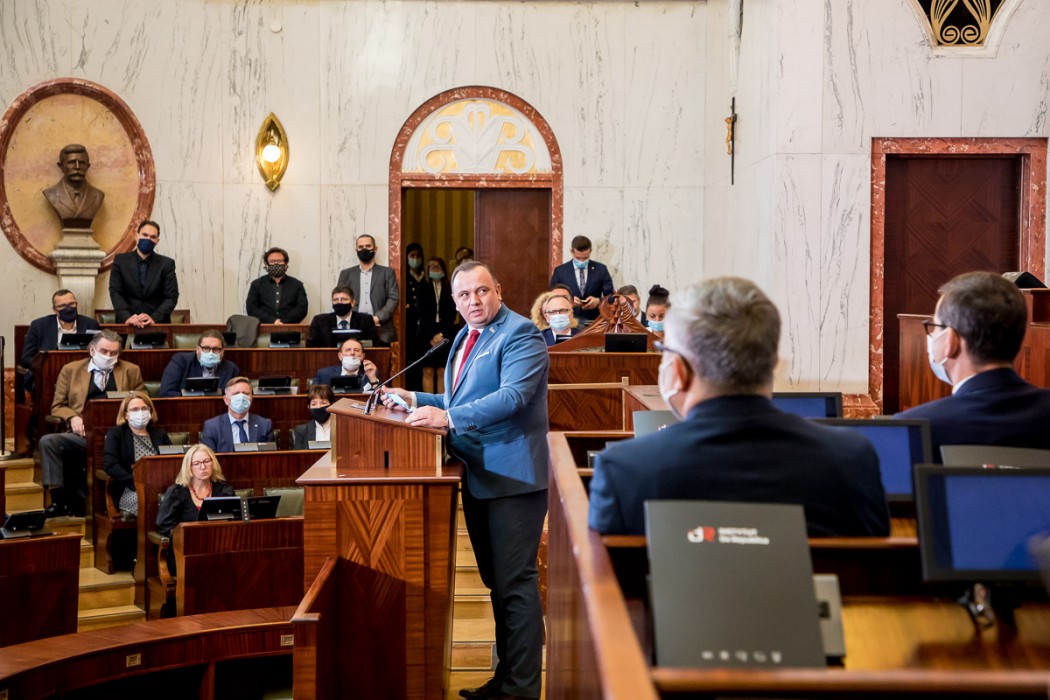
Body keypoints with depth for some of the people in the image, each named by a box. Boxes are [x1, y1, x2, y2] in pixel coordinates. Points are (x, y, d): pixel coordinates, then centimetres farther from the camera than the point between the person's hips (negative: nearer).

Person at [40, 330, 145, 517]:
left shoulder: (131, 371, 21)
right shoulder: (71, 370, 19)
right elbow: (58, 406, 18)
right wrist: (72, 417, -5)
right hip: (84, 435, 1)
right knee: (48, 441, -28)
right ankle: (59, 500, -24)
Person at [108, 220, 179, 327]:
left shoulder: (166, 264, 6)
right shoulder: (121, 261, 7)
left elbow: (171, 297, -1)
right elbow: (115, 292, 0)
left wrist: (154, 318, -17)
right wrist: (127, 317, -17)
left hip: (158, 323, 0)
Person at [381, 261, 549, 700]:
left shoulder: (519, 335, -12)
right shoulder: (465, 338, 16)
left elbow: (513, 396, -26)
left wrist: (448, 417, -33)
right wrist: (416, 400, 10)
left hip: (512, 476, -9)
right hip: (476, 477, 10)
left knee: (515, 582, -5)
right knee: (497, 581, 17)